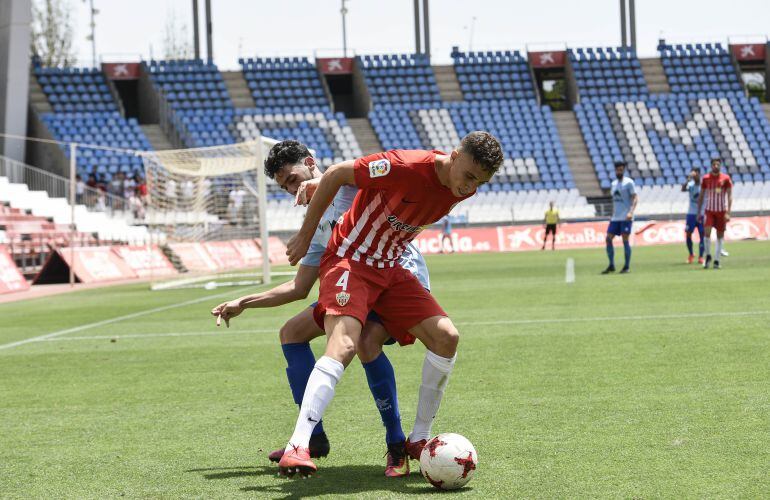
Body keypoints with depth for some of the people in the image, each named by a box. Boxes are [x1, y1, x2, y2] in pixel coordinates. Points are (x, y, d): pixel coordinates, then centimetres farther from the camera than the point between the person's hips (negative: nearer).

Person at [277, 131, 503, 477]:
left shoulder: (464, 188, -3)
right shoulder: (405, 167, -26)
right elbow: (335, 175, -15)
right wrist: (306, 235, -7)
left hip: (390, 270, 7)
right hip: (349, 262, -7)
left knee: (446, 337, -7)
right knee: (344, 344, -28)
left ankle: (418, 440, 6)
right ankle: (297, 447, -35)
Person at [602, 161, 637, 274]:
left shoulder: (629, 182, -4)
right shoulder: (613, 184, 16)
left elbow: (635, 198, -10)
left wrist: (631, 211, -22)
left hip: (626, 217, -7)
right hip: (615, 218, 7)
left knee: (625, 240, -8)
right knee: (608, 239, 0)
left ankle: (627, 266, 0)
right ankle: (611, 266, 7)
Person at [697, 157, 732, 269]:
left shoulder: (726, 178, -3)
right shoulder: (705, 178, 2)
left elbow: (730, 196, -3)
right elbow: (701, 196, 9)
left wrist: (728, 213, -12)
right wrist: (699, 213, 7)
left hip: (721, 211, 0)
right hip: (709, 210, 0)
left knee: (720, 235, 3)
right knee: (707, 232, -14)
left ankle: (717, 260, 12)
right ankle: (708, 256, 7)